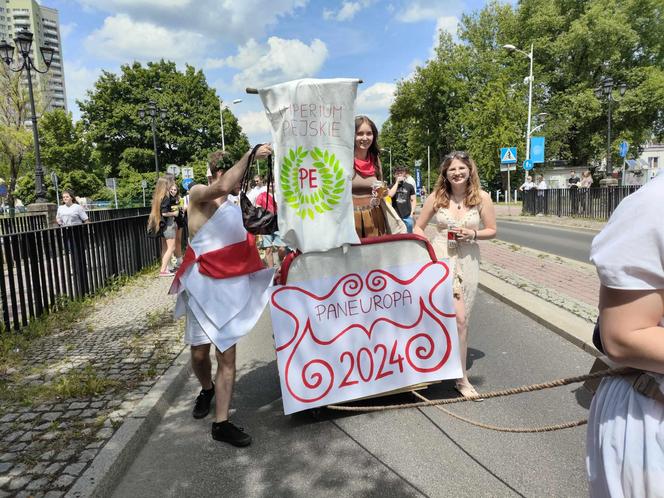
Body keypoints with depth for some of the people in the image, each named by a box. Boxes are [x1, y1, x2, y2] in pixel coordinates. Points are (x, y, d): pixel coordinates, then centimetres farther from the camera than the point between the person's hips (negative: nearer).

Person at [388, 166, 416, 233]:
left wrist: (412, 212, -1)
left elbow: (413, 200, 9)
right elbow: (390, 195, -15)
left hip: (407, 216, 1)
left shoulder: (409, 186, 7)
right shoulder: (392, 186, 5)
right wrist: (397, 182, -9)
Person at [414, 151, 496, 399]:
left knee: (460, 318, 9)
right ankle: (461, 377, 8)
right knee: (458, 317, -9)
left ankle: (458, 369, 29)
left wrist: (472, 234, -12)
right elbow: (418, 227, 6)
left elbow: (492, 230, 6)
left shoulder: (481, 197, -1)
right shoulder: (436, 197, -2)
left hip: (468, 260, 2)